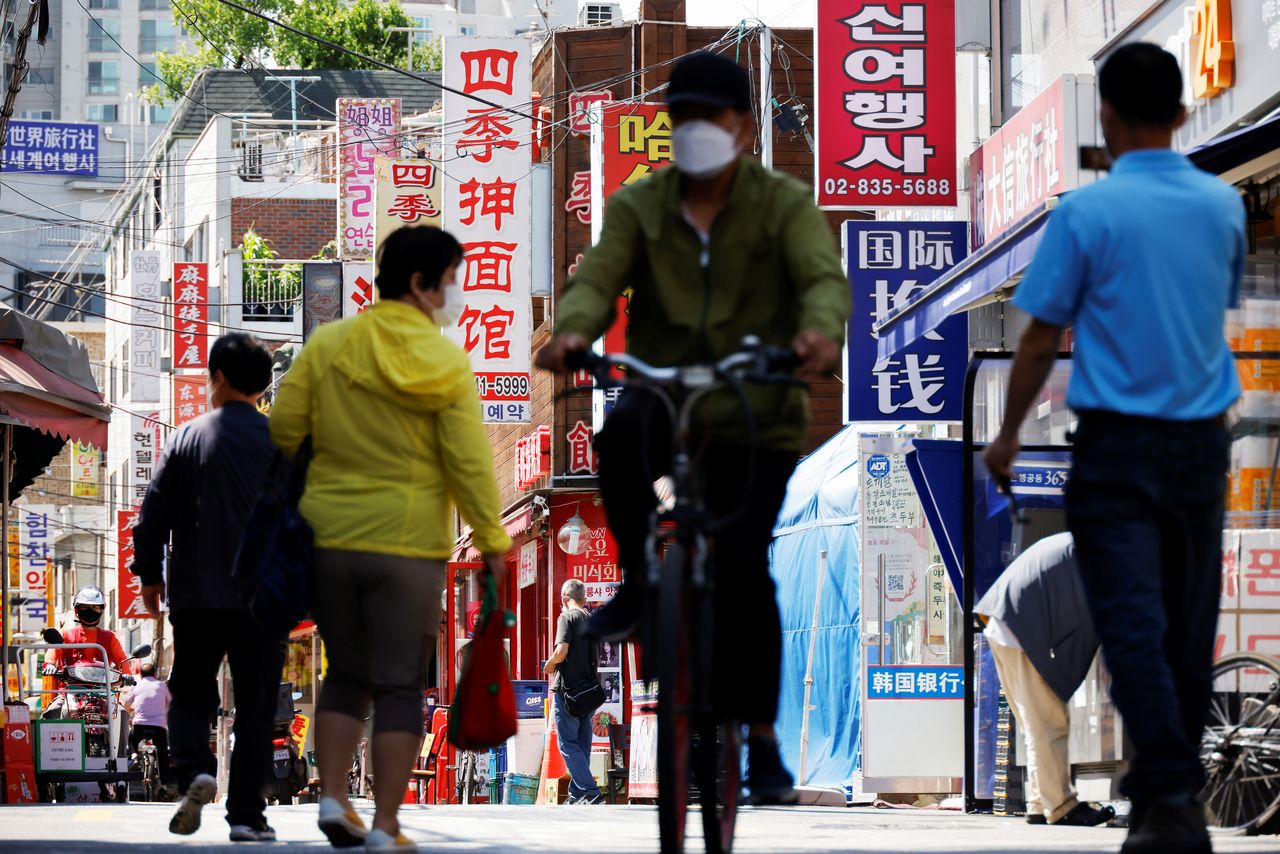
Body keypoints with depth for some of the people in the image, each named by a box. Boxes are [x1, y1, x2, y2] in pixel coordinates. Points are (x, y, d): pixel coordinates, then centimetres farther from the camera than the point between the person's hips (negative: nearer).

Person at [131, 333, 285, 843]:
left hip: (196, 596, 1)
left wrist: (150, 574, 13)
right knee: (255, 707, 5)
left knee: (191, 695, 13)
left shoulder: (187, 438, 2)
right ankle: (246, 814, 0)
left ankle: (194, 769, -14)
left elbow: (152, 514, 1)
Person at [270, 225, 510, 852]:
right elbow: (469, 462, -8)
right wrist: (492, 540, 0)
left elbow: (285, 429, -1)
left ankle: (332, 798, 6)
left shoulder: (327, 344, -1)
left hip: (330, 539, 3)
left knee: (346, 673, 18)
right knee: (401, 686, 4)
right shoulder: (447, 363, -7)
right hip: (410, 543, -3)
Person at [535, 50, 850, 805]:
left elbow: (824, 278, -19)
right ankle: (639, 579, -12)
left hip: (754, 422, -1)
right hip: (664, 403, 1)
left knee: (743, 561, -12)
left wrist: (822, 329, -43)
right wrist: (572, 330, -35)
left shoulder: (784, 205, -1)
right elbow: (597, 279, -11)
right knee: (622, 436, -35)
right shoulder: (639, 207, 5)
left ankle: (762, 739, 3)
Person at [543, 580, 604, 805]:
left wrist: (548, 667, -2)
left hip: (568, 689, -7)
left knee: (568, 744, -5)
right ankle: (576, 795, 14)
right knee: (582, 744, 12)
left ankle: (591, 792, -16)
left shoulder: (567, 617, -9)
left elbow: (561, 651, -19)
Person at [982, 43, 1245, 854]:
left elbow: (1042, 339, -7)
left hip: (1118, 447, -5)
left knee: (1134, 624, -8)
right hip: (1203, 440, 5)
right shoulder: (1224, 205, 4)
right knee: (1188, 623, 14)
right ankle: (1172, 775, 24)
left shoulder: (1087, 211, -10)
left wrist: (1009, 432, 5)